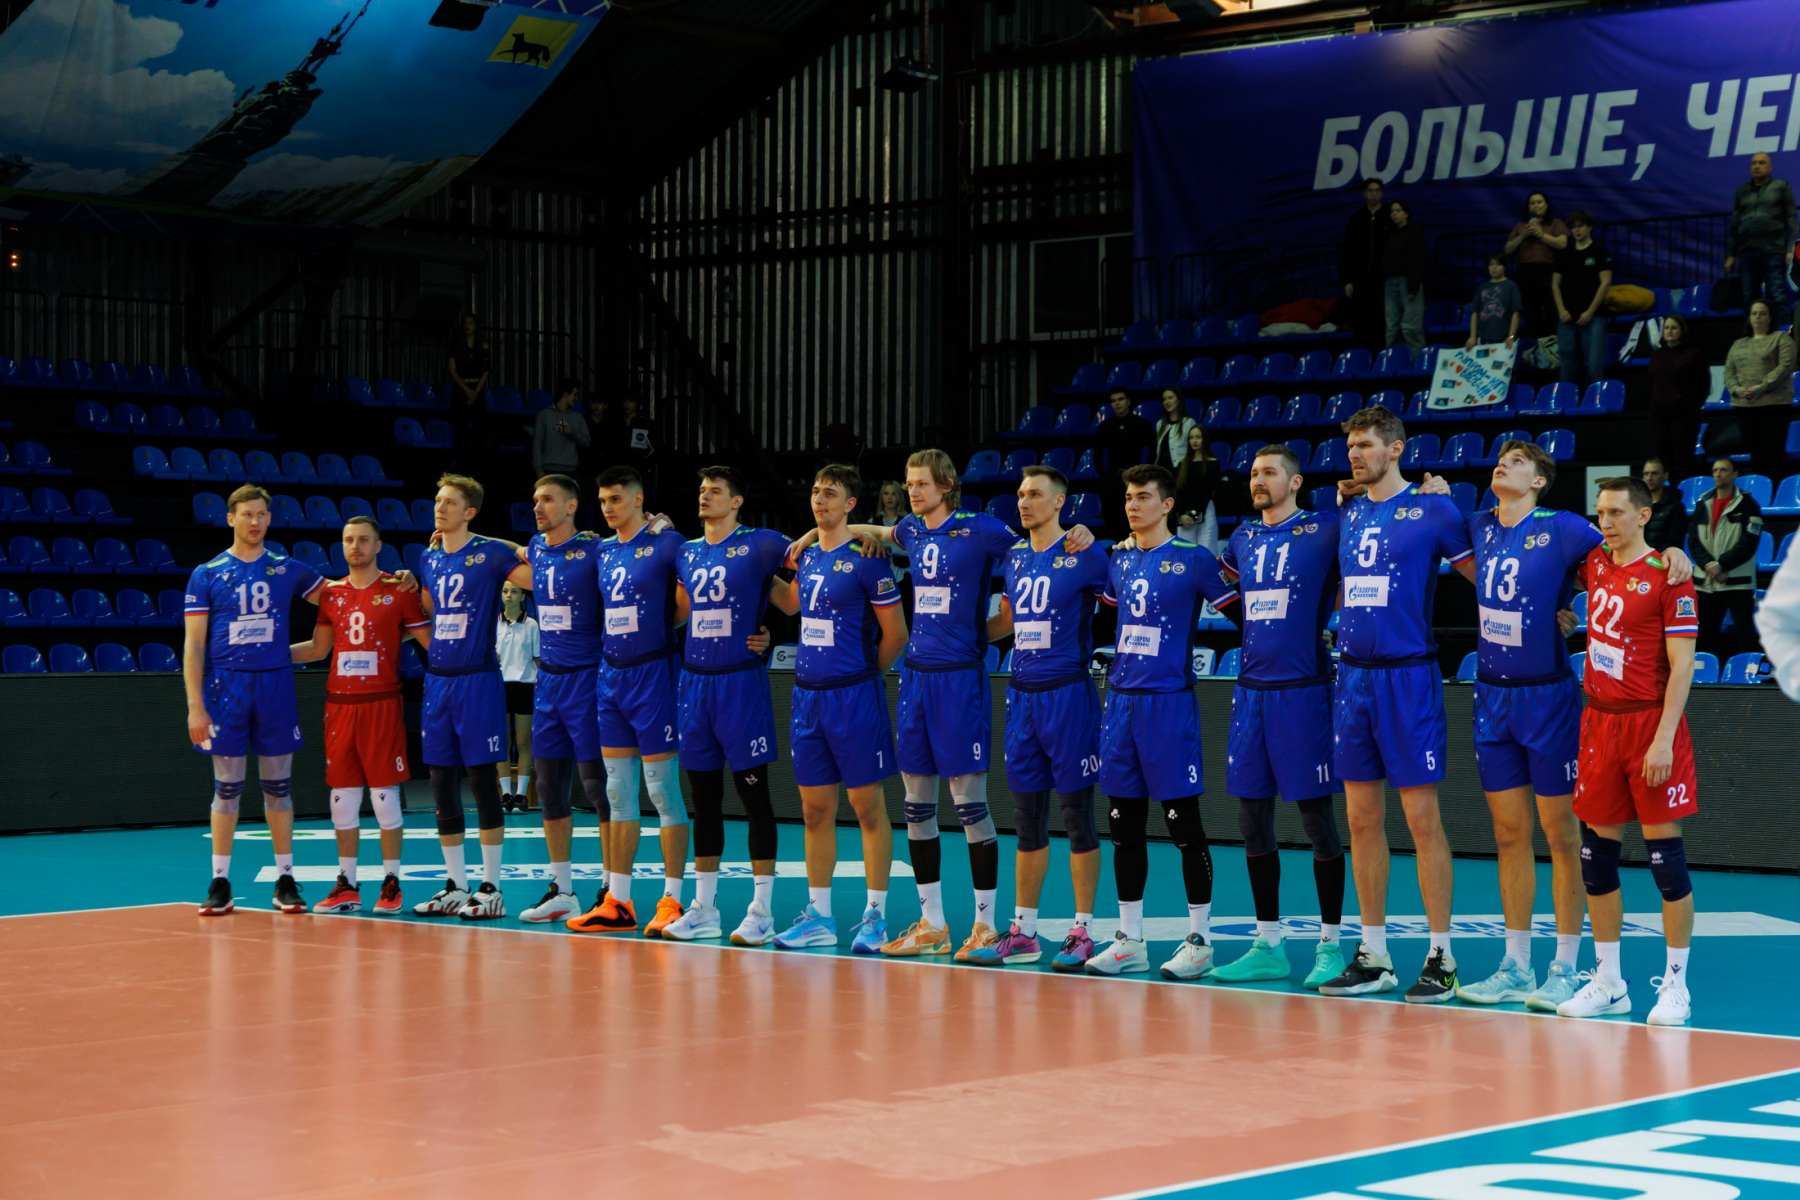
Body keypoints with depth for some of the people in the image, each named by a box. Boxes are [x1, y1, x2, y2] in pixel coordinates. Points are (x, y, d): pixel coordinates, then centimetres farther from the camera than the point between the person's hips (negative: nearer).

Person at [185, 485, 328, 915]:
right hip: (226, 686, -1)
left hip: (275, 685, 2)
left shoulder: (288, 569, 8)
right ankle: (220, 883, 7)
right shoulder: (207, 574, 2)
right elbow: (193, 645, 0)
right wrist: (195, 706, -8)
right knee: (227, 787, 1)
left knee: (278, 786, 5)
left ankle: (285, 880, 11)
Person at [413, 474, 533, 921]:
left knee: (483, 782, -4)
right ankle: (455, 887, 16)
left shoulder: (490, 553, -6)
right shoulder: (429, 558, 13)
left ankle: (491, 888, 1)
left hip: (477, 680, -6)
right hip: (437, 681, 6)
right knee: (442, 784, 7)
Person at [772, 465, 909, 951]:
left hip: (853, 696, -7)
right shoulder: (804, 557, 11)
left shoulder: (865, 560, -9)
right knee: (815, 810, 9)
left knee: (867, 806, -1)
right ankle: (819, 916, 15)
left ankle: (876, 915, 5)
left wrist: (863, 675, 4)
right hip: (807, 694, 7)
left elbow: (895, 633, -6)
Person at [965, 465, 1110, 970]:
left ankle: (1082, 933, 4)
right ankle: (1022, 933, 15)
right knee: (1028, 821, 10)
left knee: (1077, 817, -1)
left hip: (1068, 695, -6)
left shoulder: (1083, 556, -7)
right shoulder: (1015, 556, 12)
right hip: (1022, 696, 6)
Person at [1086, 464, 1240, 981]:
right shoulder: (1117, 559, 11)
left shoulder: (1193, 558, -6)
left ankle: (1199, 940, 4)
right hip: (1121, 698, 6)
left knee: (1183, 822, -3)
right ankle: (1129, 941, 15)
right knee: (1125, 825, 8)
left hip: (1169, 700, -6)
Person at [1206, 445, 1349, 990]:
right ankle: (1267, 946, 16)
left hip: (1303, 689, -6)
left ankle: (1331, 944, 6)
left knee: (1315, 814, -2)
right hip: (1251, 689, 6)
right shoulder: (1244, 536, 15)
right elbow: (1217, 576, 35)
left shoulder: (1326, 530, -3)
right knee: (1252, 818, 7)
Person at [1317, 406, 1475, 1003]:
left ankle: (1441, 958, 1)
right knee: (1363, 820, 8)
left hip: (1409, 677, -6)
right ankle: (1373, 957, 16)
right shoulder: (1347, 514, 13)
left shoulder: (1432, 510, -4)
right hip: (1353, 677, 6)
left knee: (1422, 819, -5)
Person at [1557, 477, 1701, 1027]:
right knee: (1597, 852, 6)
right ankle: (1608, 983, 15)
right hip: (1600, 722, 6)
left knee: (1664, 852, -3)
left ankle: (1676, 984, 5)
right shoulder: (1594, 564, 9)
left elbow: (1681, 665, -12)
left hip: (1650, 722, -6)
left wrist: (1663, 740, -17)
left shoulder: (1666, 575, -9)